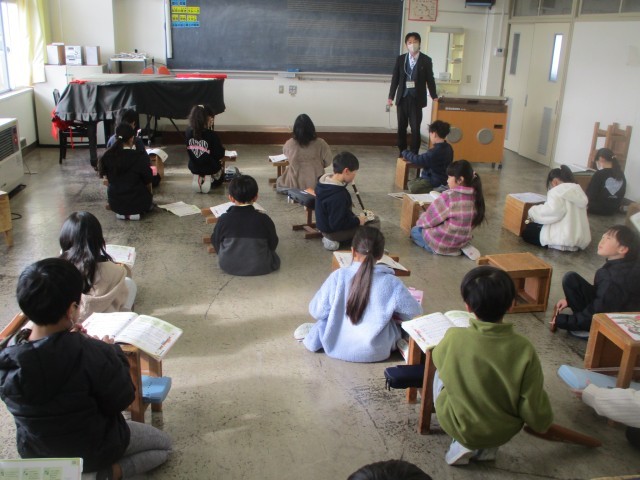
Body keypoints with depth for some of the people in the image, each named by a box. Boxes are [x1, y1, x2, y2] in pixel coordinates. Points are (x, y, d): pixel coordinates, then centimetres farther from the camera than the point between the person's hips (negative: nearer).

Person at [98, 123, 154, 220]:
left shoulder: (107, 157, -9)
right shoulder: (140, 157, -20)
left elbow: (106, 176, 7)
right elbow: (148, 182, -8)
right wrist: (149, 196, 13)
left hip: (115, 203, 5)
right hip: (137, 202, -5)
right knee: (147, 197, 30)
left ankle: (121, 212, 20)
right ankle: (134, 212, 11)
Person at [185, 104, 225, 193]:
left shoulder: (188, 131, -14)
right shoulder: (211, 135, -28)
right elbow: (220, 154, -21)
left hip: (194, 167, 5)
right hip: (211, 168, -5)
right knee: (219, 180, 32)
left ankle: (198, 178, 13)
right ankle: (210, 179, 3)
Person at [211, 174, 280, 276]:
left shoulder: (224, 219, -11)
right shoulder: (263, 219, -12)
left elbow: (215, 242, 3)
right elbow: (273, 245, 1)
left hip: (229, 267, 0)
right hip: (260, 267, 0)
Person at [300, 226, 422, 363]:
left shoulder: (338, 276, -17)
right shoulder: (392, 283, -17)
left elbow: (317, 311, -8)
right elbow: (415, 313, -4)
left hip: (336, 348, 2)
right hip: (375, 353, -1)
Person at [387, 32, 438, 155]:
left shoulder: (426, 60, 1)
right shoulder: (400, 59, 5)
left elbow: (430, 79, 3)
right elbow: (395, 79, 6)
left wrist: (434, 97, 1)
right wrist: (390, 97, 3)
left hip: (417, 99, -2)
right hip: (402, 98, 2)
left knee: (415, 128, -1)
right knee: (401, 127, 8)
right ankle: (402, 153, 19)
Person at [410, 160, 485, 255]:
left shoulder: (449, 196, -25)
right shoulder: (476, 197, -6)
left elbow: (430, 218, -13)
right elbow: (473, 223, 6)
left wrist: (419, 222, 9)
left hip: (441, 244, -7)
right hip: (463, 242, 7)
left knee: (415, 231, 20)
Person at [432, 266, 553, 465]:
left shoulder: (454, 338, -26)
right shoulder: (523, 350, -26)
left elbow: (438, 360, -1)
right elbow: (534, 408, -17)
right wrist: (543, 422, 5)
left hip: (456, 426, -1)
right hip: (502, 432, 1)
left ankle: (461, 445, 15)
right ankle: (487, 448, 19)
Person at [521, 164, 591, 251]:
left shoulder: (558, 191, -10)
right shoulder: (578, 191, 15)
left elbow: (552, 210, -29)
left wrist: (533, 211, -12)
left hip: (564, 239, -9)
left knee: (527, 231, 10)